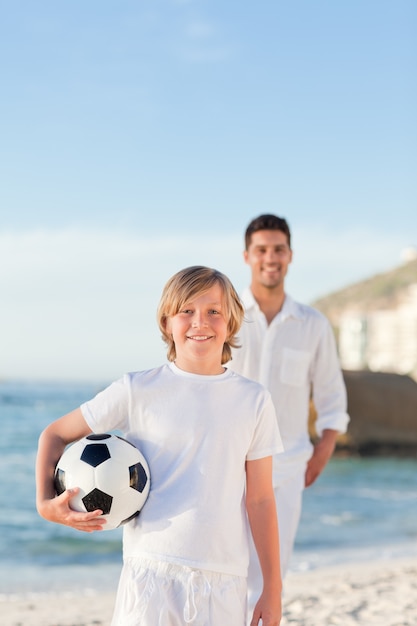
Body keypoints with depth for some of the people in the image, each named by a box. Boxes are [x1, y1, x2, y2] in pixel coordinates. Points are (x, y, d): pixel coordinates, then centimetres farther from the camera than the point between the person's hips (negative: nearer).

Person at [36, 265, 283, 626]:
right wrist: (46, 502, -6)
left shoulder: (253, 400, 4)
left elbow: (259, 500, 6)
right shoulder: (139, 391, -1)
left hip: (225, 581, 2)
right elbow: (54, 435, 9)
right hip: (151, 571, -2)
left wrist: (273, 587, 6)